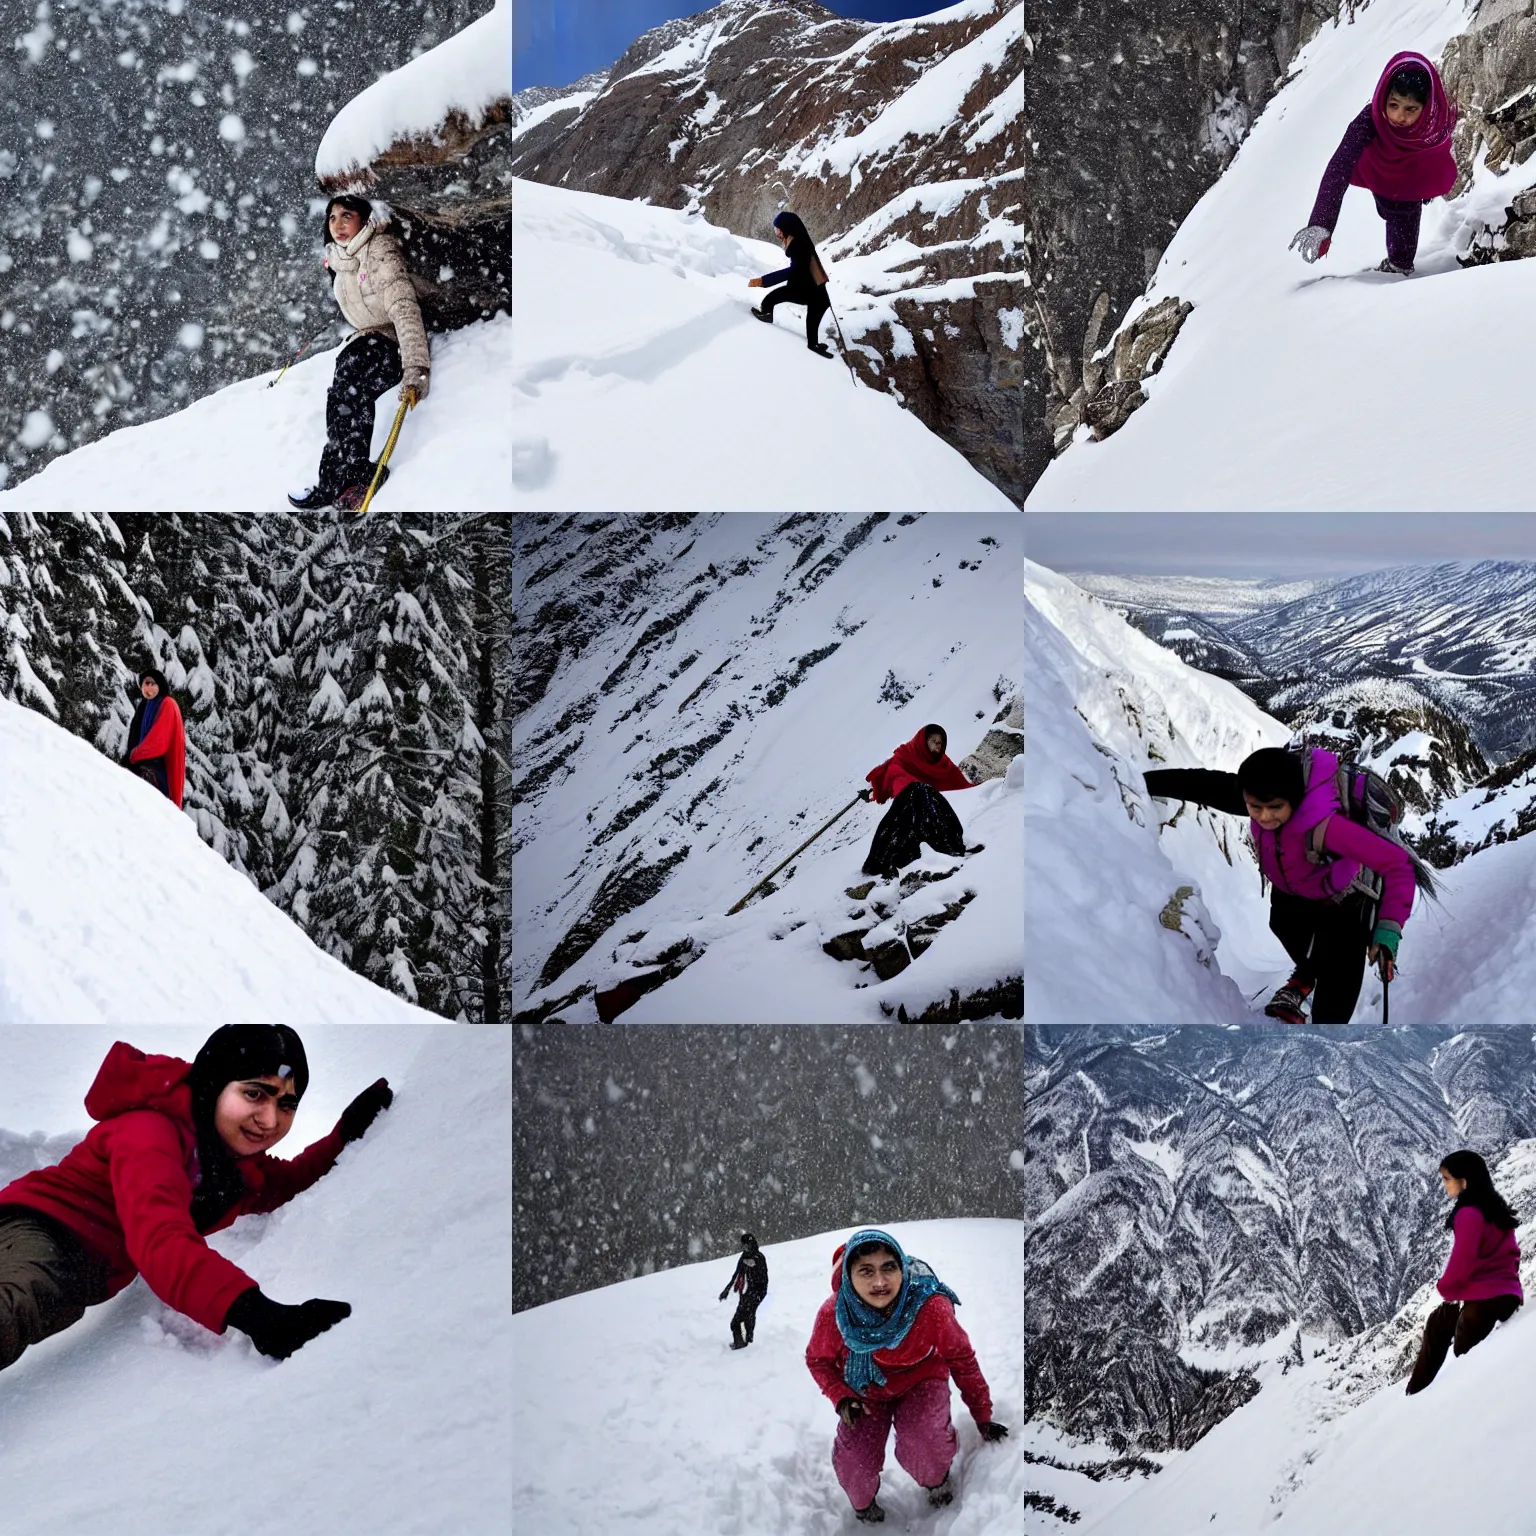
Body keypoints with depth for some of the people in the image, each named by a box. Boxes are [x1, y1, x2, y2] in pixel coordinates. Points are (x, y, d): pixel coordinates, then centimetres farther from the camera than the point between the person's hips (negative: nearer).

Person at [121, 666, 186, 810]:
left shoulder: (167, 705, -4)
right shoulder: (144, 706, 21)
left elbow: (159, 740, -13)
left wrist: (132, 756, -8)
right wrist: (129, 756, 3)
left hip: (155, 767, -8)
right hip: (139, 766, 8)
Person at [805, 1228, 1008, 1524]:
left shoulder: (930, 1306, -33)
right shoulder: (833, 1313, -29)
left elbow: (961, 1357, -13)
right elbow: (818, 1359, -5)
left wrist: (982, 1416, -4)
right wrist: (841, 1397, -21)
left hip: (920, 1381, -1)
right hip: (866, 1392, 2)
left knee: (924, 1445, -29)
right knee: (851, 1464, -15)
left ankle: (937, 1478, 10)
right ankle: (863, 1502, 24)